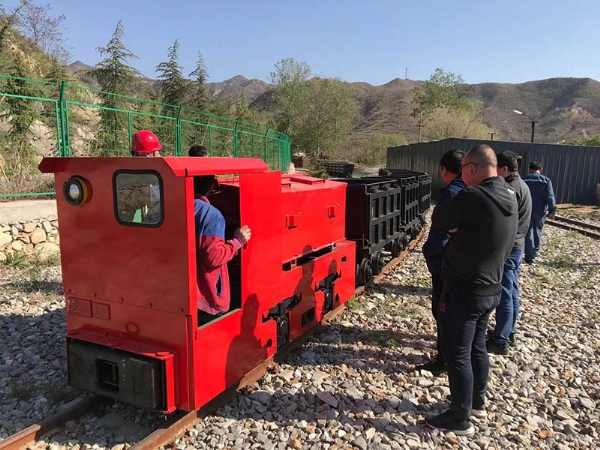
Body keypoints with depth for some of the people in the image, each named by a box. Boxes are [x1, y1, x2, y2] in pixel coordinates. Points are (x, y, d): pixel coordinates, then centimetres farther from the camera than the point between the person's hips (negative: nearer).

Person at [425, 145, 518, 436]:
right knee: (476, 347, 23)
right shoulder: (508, 197, 4)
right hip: (490, 289, 9)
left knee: (457, 355, 5)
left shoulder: (472, 197, -24)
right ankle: (477, 402, 40)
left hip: (464, 291, -9)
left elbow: (438, 220, -10)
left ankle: (459, 420, 18)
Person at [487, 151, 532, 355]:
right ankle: (509, 332, 29)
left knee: (504, 295, -4)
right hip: (516, 245, 10)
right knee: (511, 292, 17)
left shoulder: (511, 189, -20)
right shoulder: (521, 185, 13)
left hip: (507, 247, -10)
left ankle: (500, 340, 4)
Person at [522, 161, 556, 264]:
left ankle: (529, 256, -6)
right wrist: (552, 210, -7)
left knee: (528, 233, 1)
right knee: (537, 231, 18)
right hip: (540, 211, 1)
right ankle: (535, 252, 29)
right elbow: (550, 197, -7)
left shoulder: (523, 180, 2)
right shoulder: (546, 180, 0)